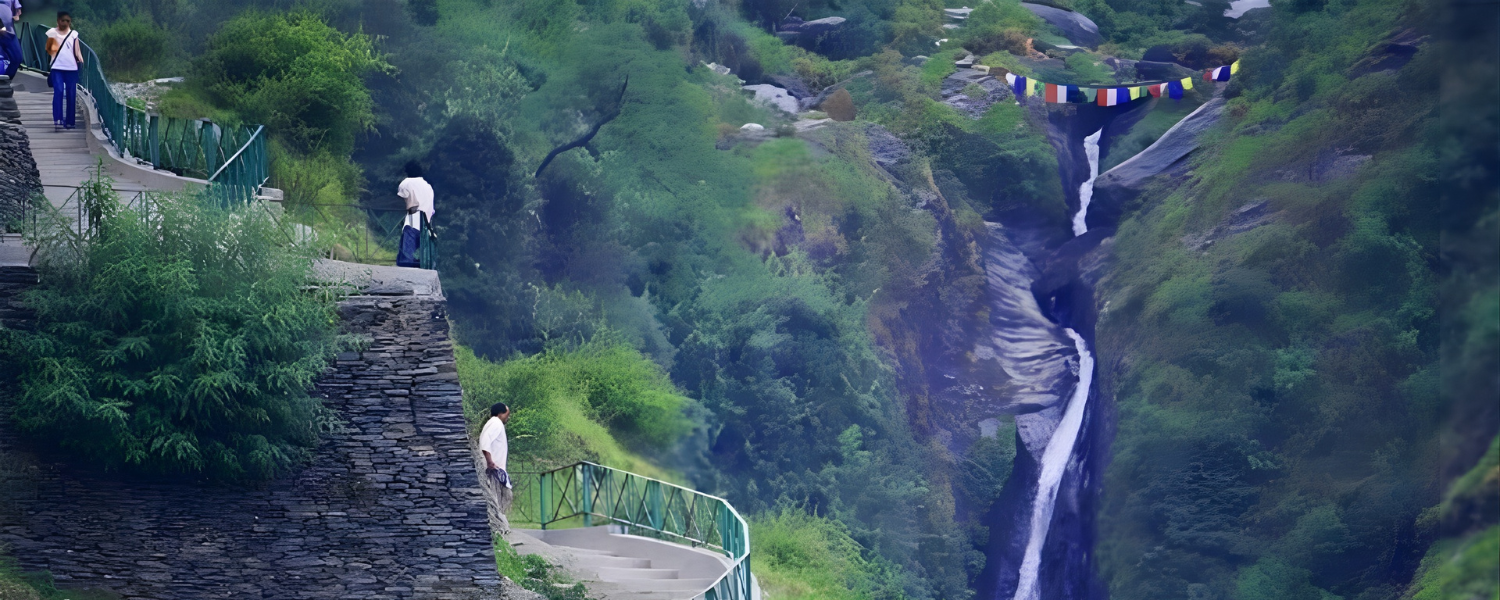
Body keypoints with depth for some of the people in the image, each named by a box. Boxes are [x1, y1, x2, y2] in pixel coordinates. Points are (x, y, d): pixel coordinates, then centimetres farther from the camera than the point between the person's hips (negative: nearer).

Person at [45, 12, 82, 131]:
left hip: (71, 68, 2)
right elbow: (48, 48, 13)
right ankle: (57, 120, -19)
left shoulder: (73, 34, 7)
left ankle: (69, 121, 11)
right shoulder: (53, 33, 4)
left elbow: (77, 50, 4)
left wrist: (80, 60, -12)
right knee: (58, 92, -16)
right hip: (57, 68, -2)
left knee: (71, 94, 4)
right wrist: (54, 53, -4)